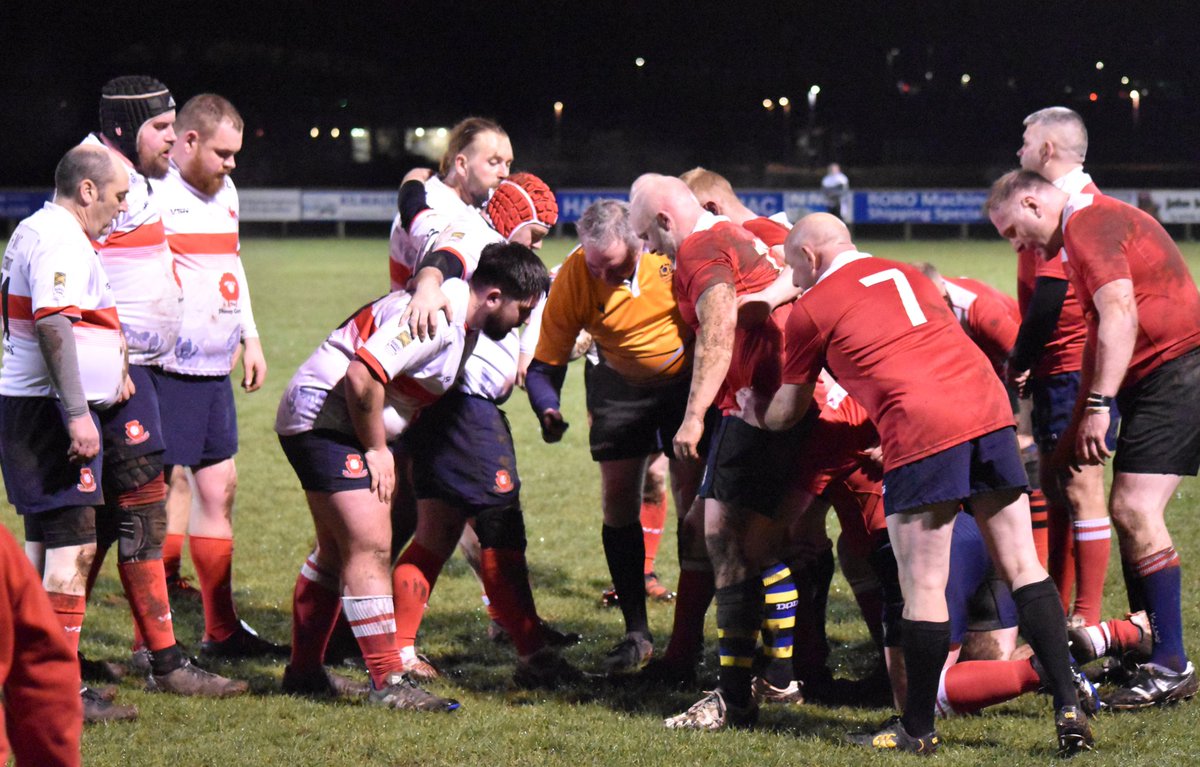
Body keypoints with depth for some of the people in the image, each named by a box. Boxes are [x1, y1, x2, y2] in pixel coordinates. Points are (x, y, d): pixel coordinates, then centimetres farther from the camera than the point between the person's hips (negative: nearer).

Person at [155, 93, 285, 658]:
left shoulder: (224, 191, 15)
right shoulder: (152, 193, -14)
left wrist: (249, 337, 25)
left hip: (216, 371, 9)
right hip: (168, 372, -9)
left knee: (219, 489, 13)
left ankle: (221, 630, 21)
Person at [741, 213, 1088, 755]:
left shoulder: (811, 308, 10)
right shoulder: (906, 274, 26)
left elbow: (787, 411, 21)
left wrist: (753, 414, 43)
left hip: (920, 427, -6)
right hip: (988, 405, 6)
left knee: (923, 589, 2)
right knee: (1022, 568, 8)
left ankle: (917, 728, 10)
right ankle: (1068, 708, 4)